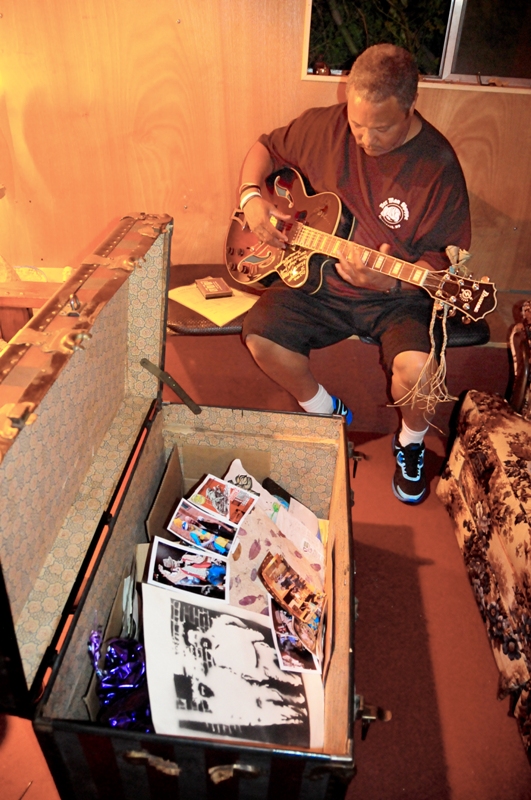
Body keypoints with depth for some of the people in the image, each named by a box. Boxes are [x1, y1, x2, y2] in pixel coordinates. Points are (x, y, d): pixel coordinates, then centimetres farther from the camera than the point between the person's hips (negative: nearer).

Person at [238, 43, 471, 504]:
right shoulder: (325, 126, -4)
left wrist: (390, 281, -33)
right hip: (317, 277, 4)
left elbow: (442, 263, -14)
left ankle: (411, 441, 10)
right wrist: (252, 197, -6)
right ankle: (325, 413, 12)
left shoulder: (437, 166, -15)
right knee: (261, 336, -17)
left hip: (397, 297, -3)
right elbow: (267, 147, 13)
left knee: (417, 368, -29)